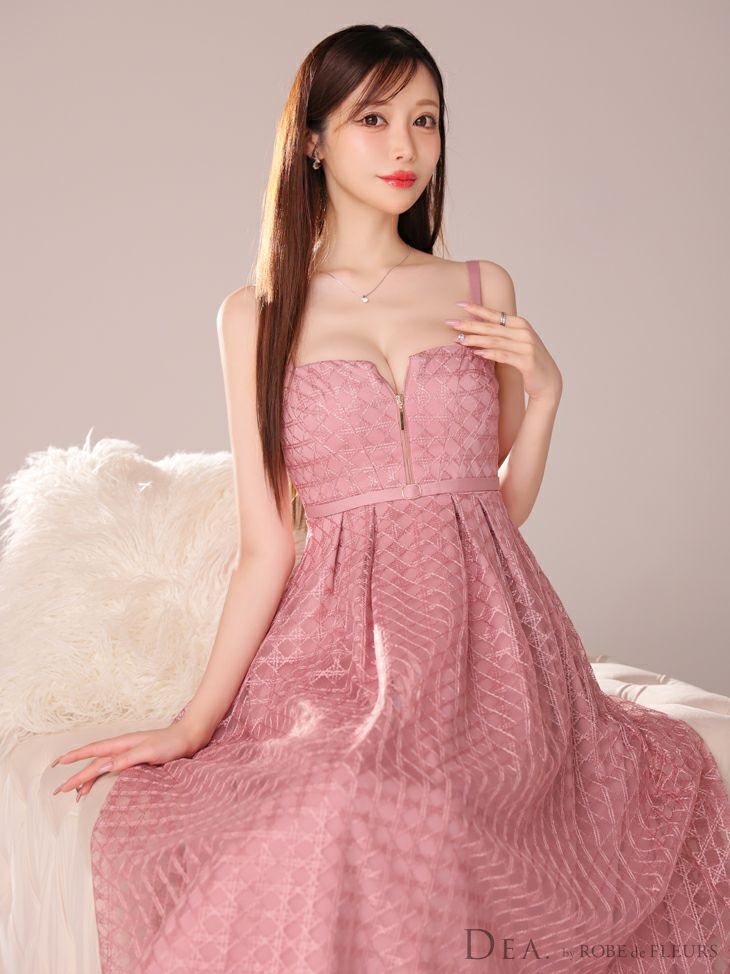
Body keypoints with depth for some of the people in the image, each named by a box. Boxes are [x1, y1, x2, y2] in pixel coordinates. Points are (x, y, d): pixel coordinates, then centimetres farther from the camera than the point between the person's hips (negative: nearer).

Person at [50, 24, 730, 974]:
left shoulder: (484, 290, 12)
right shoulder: (255, 316, 6)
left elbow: (505, 505, 15)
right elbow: (266, 547, 3)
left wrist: (544, 390, 0)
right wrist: (194, 721, -4)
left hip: (487, 632, 3)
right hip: (347, 638, -2)